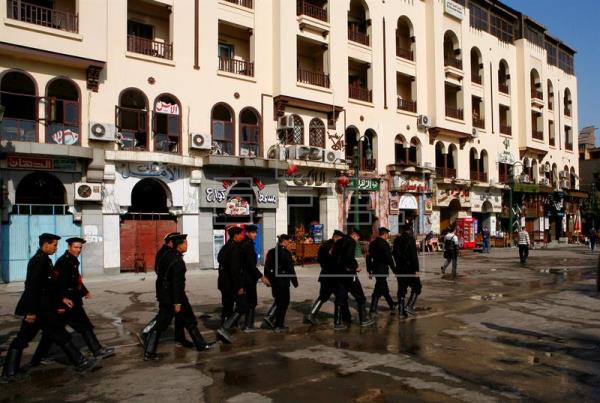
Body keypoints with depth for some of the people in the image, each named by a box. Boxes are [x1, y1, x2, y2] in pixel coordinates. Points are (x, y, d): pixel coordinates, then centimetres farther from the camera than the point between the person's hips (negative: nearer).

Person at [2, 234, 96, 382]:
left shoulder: (40, 259, 13)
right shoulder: (41, 260, -18)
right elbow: (32, 286, -23)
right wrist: (32, 311, -23)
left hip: (37, 308, 10)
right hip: (41, 308, -10)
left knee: (22, 339, 12)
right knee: (61, 336, 0)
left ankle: (9, 372, 16)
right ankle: (80, 363, 9)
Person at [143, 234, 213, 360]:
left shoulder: (166, 256, 6)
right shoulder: (178, 261, -20)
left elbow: (160, 276, 14)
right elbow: (176, 283, -23)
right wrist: (177, 302, -20)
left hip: (164, 296, 8)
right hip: (175, 297, -8)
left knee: (160, 325, 10)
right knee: (190, 321, 8)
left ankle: (149, 352, 8)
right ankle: (200, 345, 21)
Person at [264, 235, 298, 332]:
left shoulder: (271, 252, 7)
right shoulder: (286, 253, -14)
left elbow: (267, 267, 12)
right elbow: (290, 269, -14)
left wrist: (268, 280, 20)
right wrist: (295, 282, -6)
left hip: (274, 281, 7)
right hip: (283, 281, -7)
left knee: (277, 301, 21)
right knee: (283, 302, 4)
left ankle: (271, 318, 14)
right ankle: (279, 325, 7)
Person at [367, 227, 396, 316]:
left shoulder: (372, 243, 10)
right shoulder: (384, 243, -14)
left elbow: (368, 257, 14)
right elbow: (389, 258, -16)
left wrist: (369, 270, 19)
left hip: (375, 269, 9)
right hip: (382, 269, -8)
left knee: (384, 289, 19)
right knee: (378, 290, -4)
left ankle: (392, 306, 31)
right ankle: (372, 311, -2)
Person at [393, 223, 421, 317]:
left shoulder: (397, 240, 9)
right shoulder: (410, 239, -11)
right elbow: (414, 255, -15)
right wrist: (416, 269, -14)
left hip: (399, 268, 6)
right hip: (409, 268, -6)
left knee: (401, 288, 11)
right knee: (416, 287, 7)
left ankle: (401, 310, 12)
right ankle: (409, 306, -4)